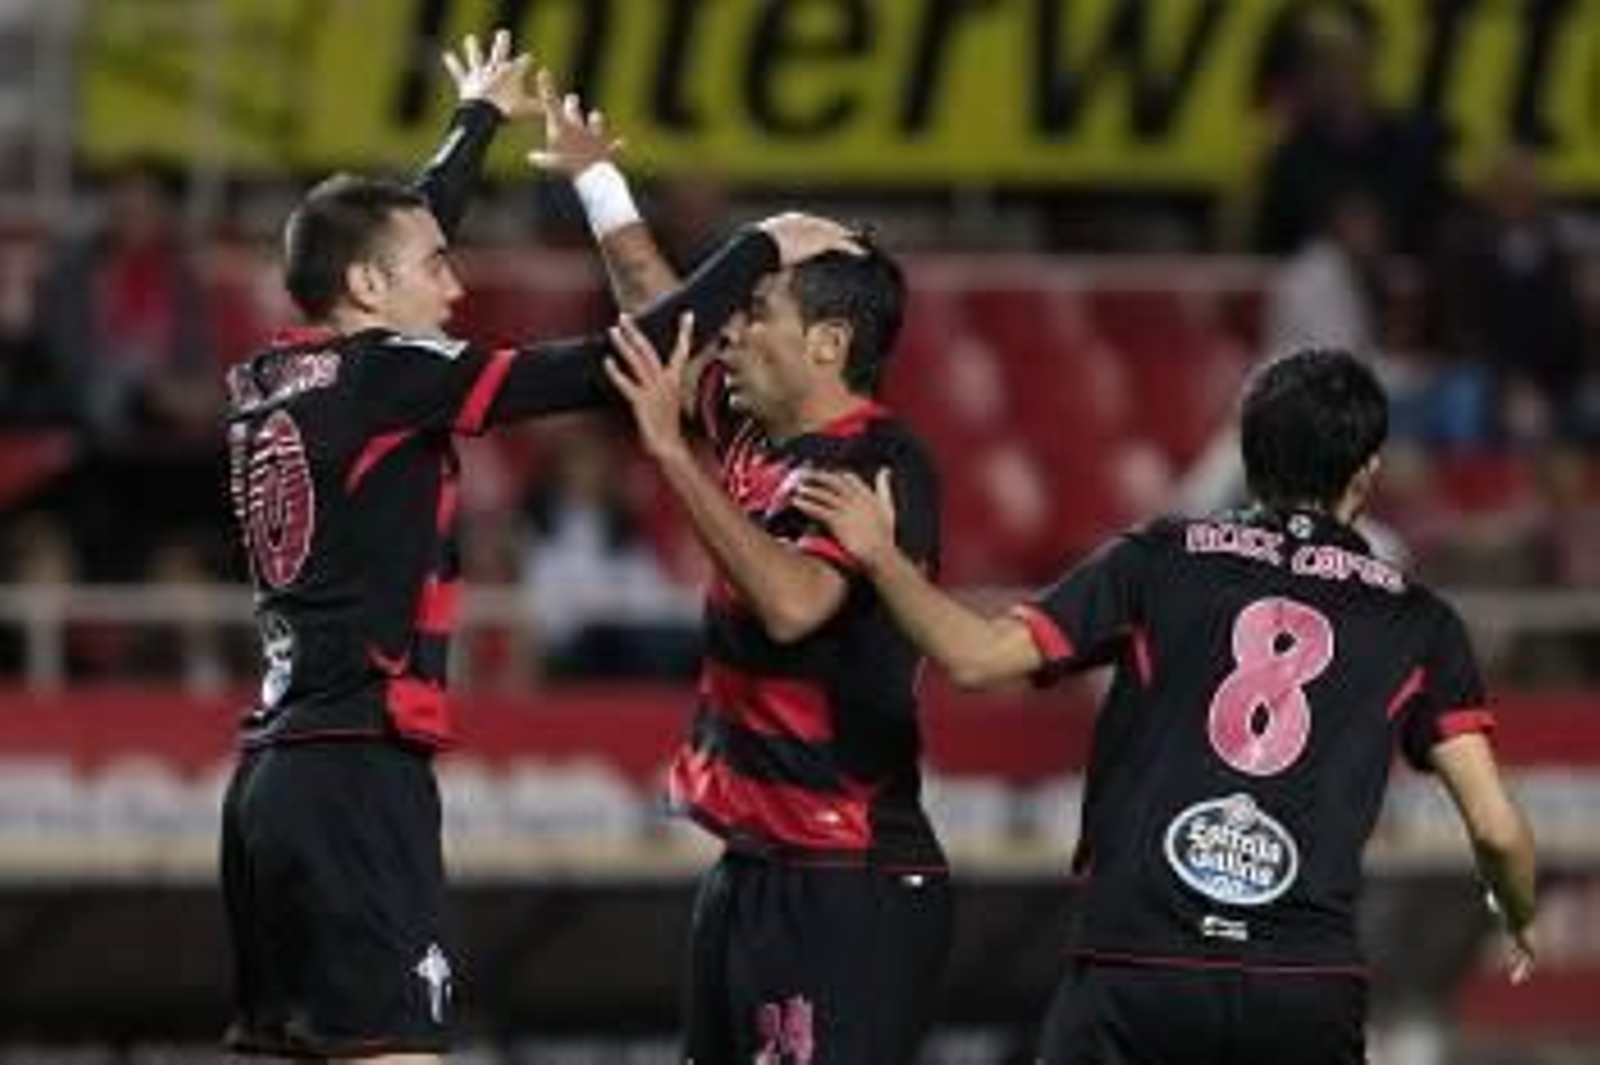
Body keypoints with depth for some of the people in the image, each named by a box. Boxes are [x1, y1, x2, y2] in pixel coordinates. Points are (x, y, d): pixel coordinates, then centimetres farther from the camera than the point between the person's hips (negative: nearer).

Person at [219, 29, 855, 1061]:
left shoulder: (267, 385, 13)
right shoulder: (384, 376, -10)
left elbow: (389, 235, 31)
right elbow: (608, 367, -13)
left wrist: (479, 121, 47)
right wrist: (761, 251, -3)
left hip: (272, 773, 9)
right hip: (359, 776, -9)